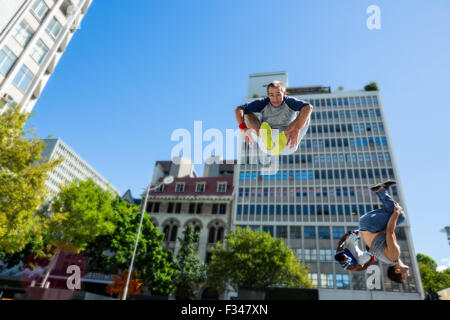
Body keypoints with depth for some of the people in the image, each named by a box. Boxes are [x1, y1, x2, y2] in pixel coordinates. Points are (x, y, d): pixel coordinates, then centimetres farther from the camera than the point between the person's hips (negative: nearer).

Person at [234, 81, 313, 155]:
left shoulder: (290, 102, -7)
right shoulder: (263, 103, -2)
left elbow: (309, 107, -27)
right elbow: (238, 110, -11)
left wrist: (297, 130, -42)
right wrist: (243, 129, -30)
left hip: (288, 145, -1)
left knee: (305, 113, -17)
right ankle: (266, 138, -39)